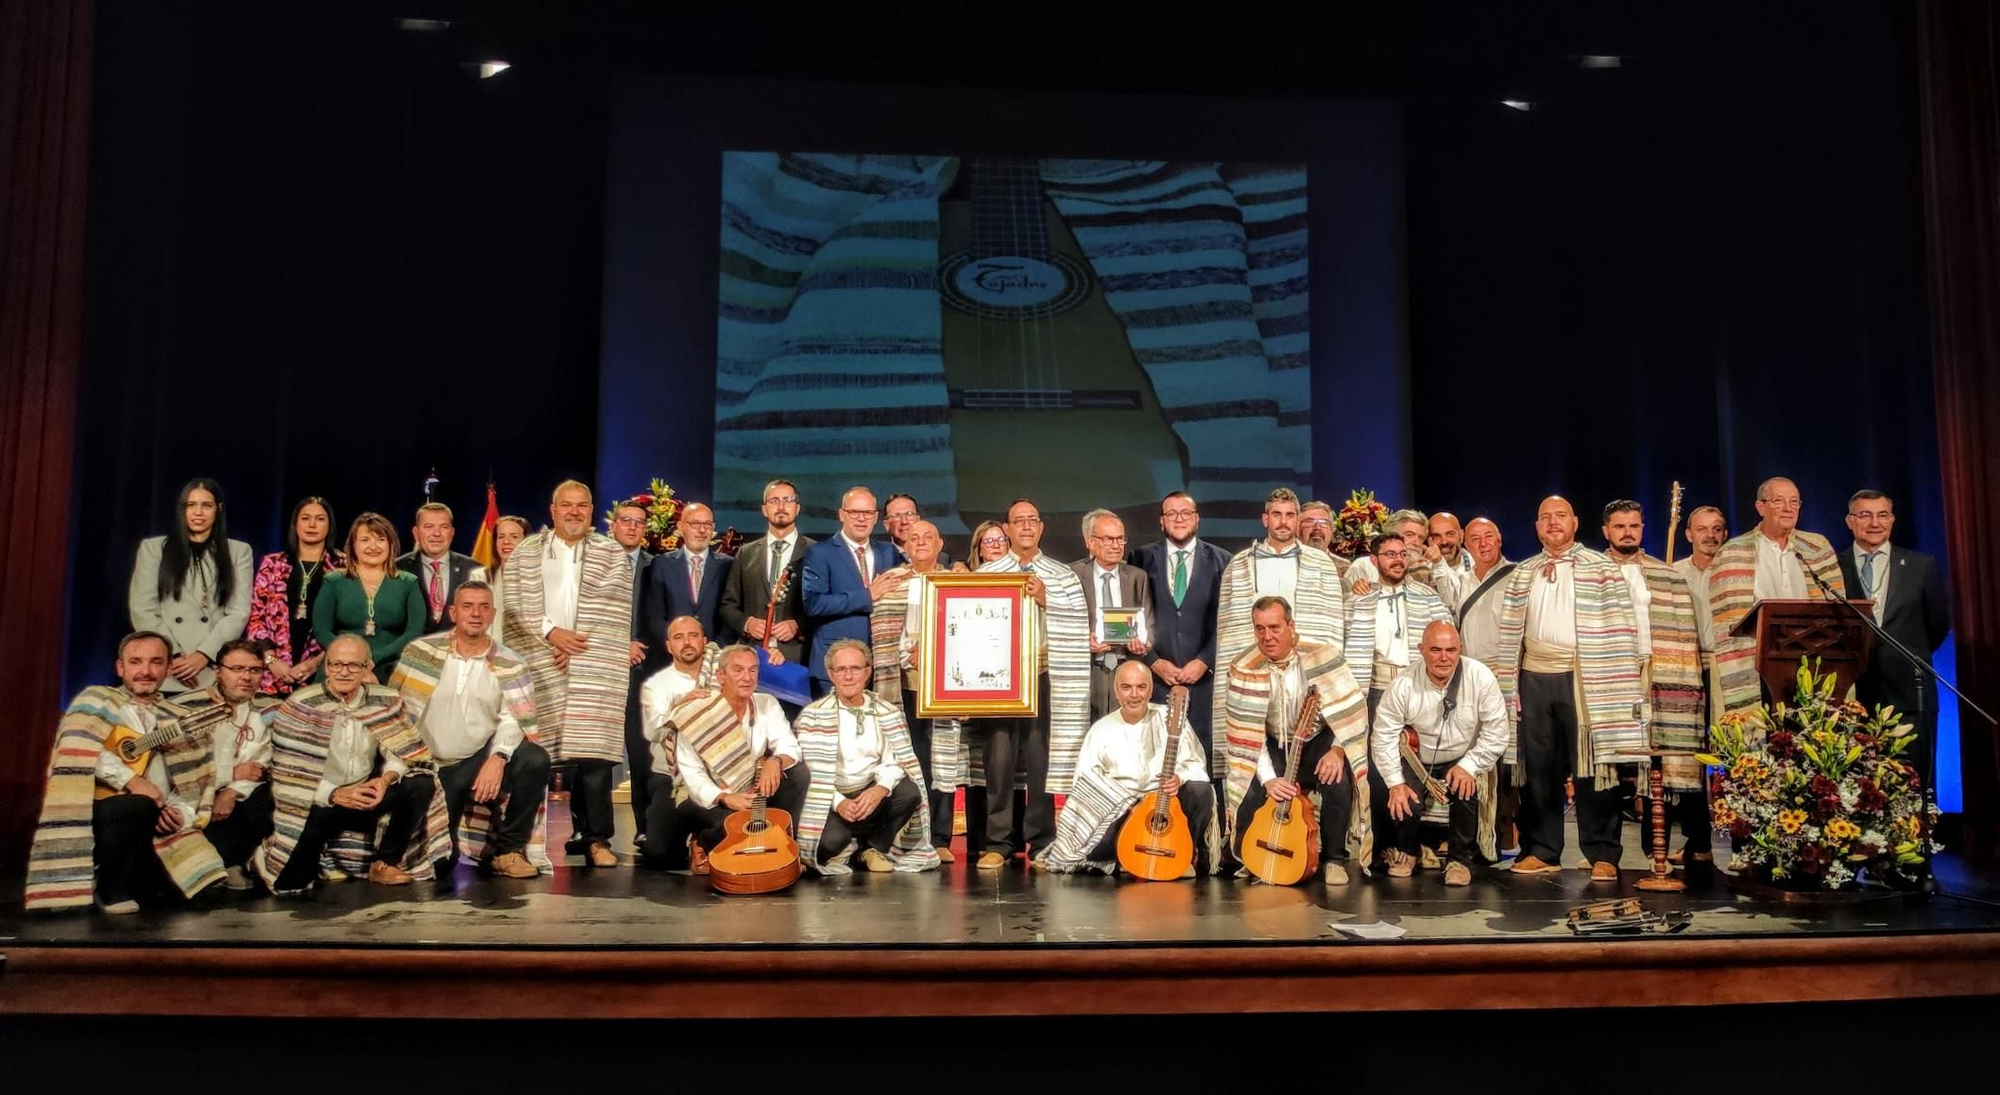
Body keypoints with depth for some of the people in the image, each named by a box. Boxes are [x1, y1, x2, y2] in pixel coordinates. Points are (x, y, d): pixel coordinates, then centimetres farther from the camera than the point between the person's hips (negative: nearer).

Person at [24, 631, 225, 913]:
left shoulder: (177, 720, 18)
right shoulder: (97, 700, 6)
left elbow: (191, 785, 14)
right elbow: (77, 751, -14)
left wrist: (180, 814, -6)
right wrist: (131, 780, -22)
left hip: (154, 827, 4)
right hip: (96, 816, -4)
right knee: (139, 806, -38)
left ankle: (128, 884, 13)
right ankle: (108, 890, -13)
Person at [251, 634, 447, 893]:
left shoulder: (386, 702, 0)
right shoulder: (300, 706, -10)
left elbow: (407, 751, 1)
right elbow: (289, 776, -14)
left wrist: (386, 778, -21)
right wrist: (335, 794, -26)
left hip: (366, 798, 4)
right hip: (321, 802, -4)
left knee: (421, 784, -18)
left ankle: (384, 863, -5)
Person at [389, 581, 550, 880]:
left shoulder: (509, 665, -2)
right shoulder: (420, 652, -2)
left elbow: (514, 718, -10)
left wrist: (497, 757, -29)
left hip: (481, 760, 0)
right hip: (431, 768, 0)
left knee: (535, 759, -30)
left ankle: (508, 849, -10)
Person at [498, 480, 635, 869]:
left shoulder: (612, 553, 10)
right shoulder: (526, 552, 13)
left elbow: (612, 610, 1)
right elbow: (514, 604, 5)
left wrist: (577, 641, -9)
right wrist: (550, 631, -9)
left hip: (594, 667, -1)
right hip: (540, 664, 1)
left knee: (593, 750, -8)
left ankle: (596, 838, -3)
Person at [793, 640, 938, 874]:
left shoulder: (887, 712, 6)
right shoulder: (813, 716, -3)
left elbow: (894, 761, -2)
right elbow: (810, 772, -9)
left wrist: (881, 788, -24)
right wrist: (838, 802, -24)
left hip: (872, 794, 3)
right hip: (832, 800, -3)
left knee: (909, 791, -26)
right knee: (830, 841, -33)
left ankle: (876, 847, 1)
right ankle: (849, 845, 8)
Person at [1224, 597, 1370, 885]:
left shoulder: (1322, 656, -16)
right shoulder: (1244, 669, -14)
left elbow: (1353, 708, -14)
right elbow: (1246, 732, -15)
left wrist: (1337, 750, -27)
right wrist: (1268, 778, -26)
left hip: (1319, 741, -1)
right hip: (1274, 746, 1)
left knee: (1338, 780, -31)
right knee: (1249, 793, -24)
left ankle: (1334, 859, -7)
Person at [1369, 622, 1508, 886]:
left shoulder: (1480, 678, -18)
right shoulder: (1403, 686, -17)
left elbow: (1497, 732, -13)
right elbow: (1383, 737, -11)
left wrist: (1469, 766, -21)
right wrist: (1396, 783, -17)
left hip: (1461, 761, 0)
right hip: (1416, 762, 0)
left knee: (1465, 790, -29)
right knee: (1404, 804, -21)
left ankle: (1460, 859, -2)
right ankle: (1406, 851, 16)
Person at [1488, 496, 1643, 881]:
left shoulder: (1602, 569, 2)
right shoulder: (1522, 574, 13)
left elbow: (1619, 630, -3)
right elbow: (1508, 634, 11)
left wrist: (1619, 689, -10)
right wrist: (1508, 686, 4)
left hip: (1584, 679, -3)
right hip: (1535, 677, 4)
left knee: (1592, 766, -2)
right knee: (1539, 767, 7)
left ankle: (1603, 855, 7)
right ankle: (1542, 851, 17)